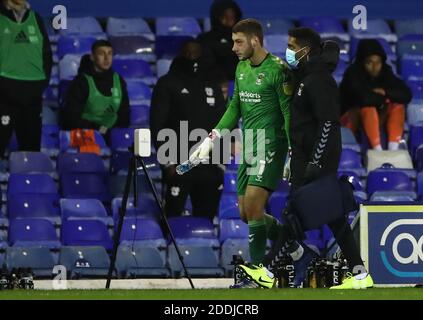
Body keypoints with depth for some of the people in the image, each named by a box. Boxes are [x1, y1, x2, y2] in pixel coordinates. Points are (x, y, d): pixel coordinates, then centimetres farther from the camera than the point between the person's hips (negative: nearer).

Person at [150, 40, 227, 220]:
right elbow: (157, 125, -3)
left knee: (206, 217, 4)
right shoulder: (168, 84, 2)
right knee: (174, 215, -8)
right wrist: (168, 161, -10)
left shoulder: (212, 85, 16)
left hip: (209, 168, 4)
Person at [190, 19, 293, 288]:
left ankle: (260, 273, -11)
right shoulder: (242, 67, 13)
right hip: (249, 148, 9)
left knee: (252, 205, -17)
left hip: (271, 146, -9)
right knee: (246, 213, 8)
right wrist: (212, 139, 14)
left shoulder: (278, 70, -12)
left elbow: (289, 113, -13)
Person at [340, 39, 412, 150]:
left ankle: (393, 149, -29)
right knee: (368, 108, -33)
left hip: (375, 120, 6)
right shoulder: (353, 74, -21)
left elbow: (406, 95, -12)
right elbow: (363, 98, -37)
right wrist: (383, 98, -20)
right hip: (352, 118, -6)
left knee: (398, 105, -16)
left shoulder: (385, 72, -6)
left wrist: (386, 92, -26)